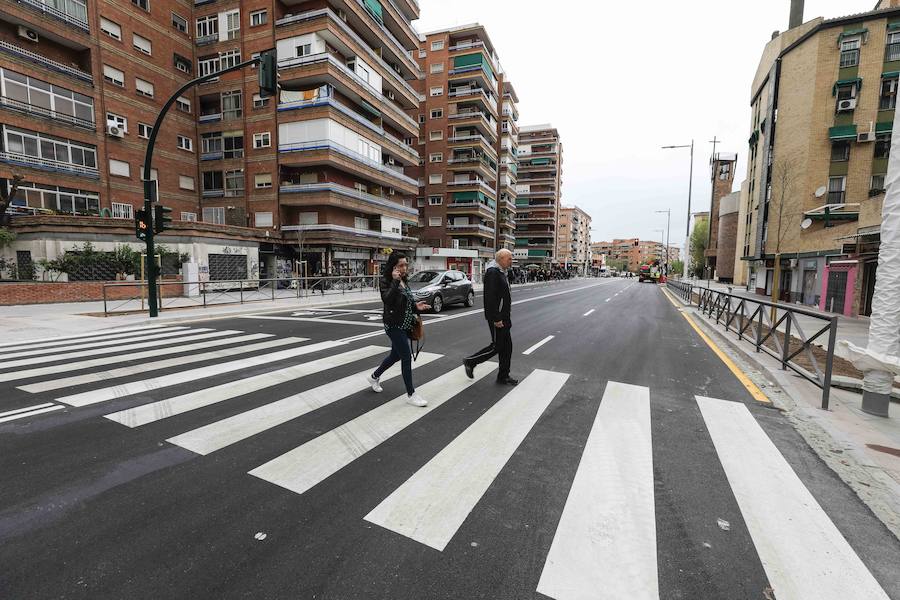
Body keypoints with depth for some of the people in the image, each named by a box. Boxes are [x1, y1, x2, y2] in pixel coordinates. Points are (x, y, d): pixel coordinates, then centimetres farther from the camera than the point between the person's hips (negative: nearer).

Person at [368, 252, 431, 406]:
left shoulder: (403, 281, 10)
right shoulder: (386, 281, -13)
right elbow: (387, 300, -31)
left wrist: (416, 307, 0)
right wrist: (395, 281, -29)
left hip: (404, 326, 9)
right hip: (394, 326, -9)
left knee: (395, 355, 20)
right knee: (407, 357, -6)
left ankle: (374, 377, 44)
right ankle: (411, 394, 6)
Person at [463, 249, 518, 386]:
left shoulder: (501, 272, 16)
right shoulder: (492, 272, -17)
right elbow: (491, 298, -24)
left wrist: (506, 317, 19)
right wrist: (496, 319, -24)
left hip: (503, 317, 10)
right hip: (496, 317, -10)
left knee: (506, 346, 11)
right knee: (497, 346, -2)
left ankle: (503, 376, 21)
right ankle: (470, 361, 14)